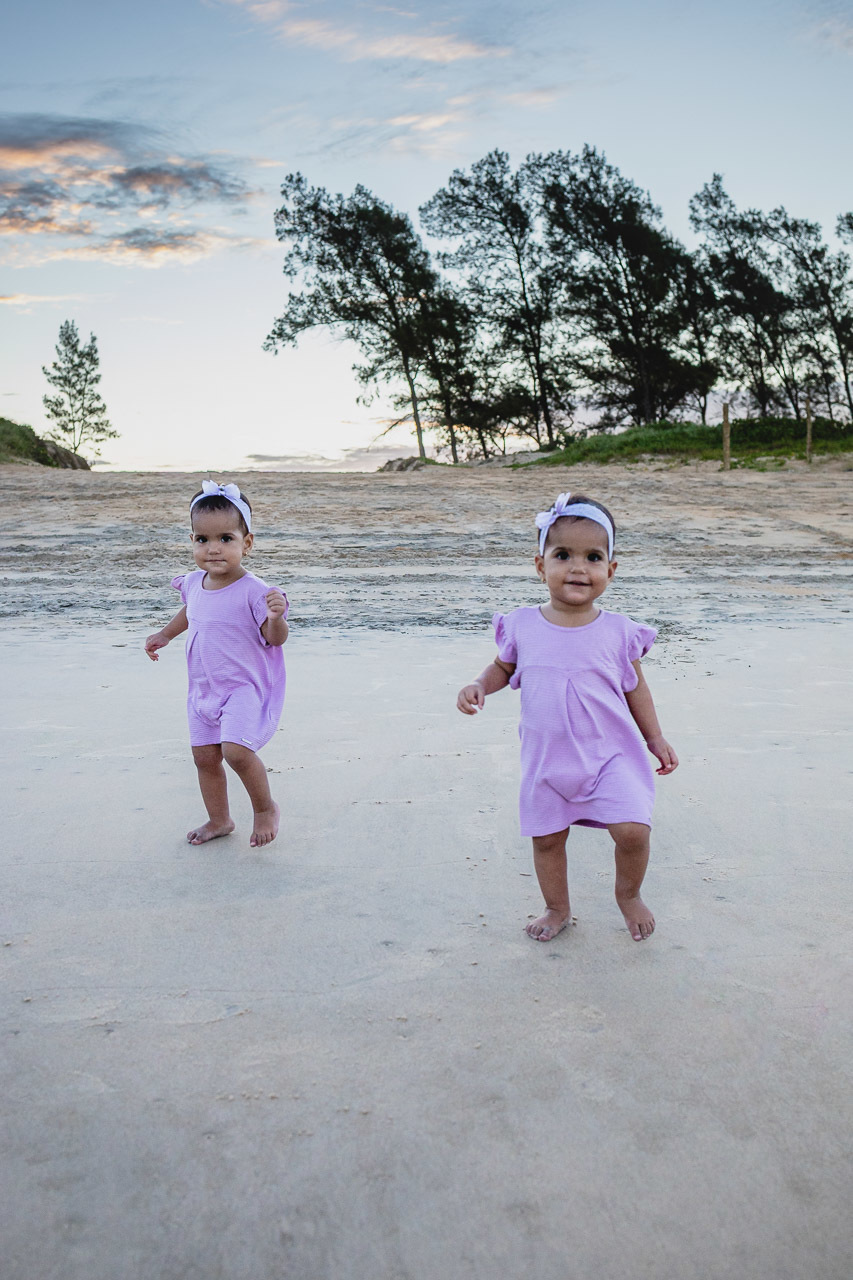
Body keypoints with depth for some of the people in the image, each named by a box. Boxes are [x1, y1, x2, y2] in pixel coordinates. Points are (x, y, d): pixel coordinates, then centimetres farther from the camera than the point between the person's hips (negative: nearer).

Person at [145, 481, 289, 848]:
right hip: (204, 689, 7)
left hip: (244, 688, -7)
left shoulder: (252, 591, -20)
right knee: (204, 757, 14)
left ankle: (266, 808, 2)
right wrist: (164, 634, 24)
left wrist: (275, 617, -39)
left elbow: (276, 638, -20)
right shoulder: (194, 583, 1)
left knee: (236, 749, -24)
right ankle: (219, 820, 34)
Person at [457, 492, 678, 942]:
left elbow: (634, 688, 6)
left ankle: (628, 894, 18)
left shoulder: (618, 632, -6)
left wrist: (655, 739, 10)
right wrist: (479, 686, -9)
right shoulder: (521, 627, -5)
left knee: (633, 830, -13)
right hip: (547, 760, 2)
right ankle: (557, 908, 39)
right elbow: (502, 668, 11)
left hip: (611, 755, -1)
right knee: (546, 837, 13)